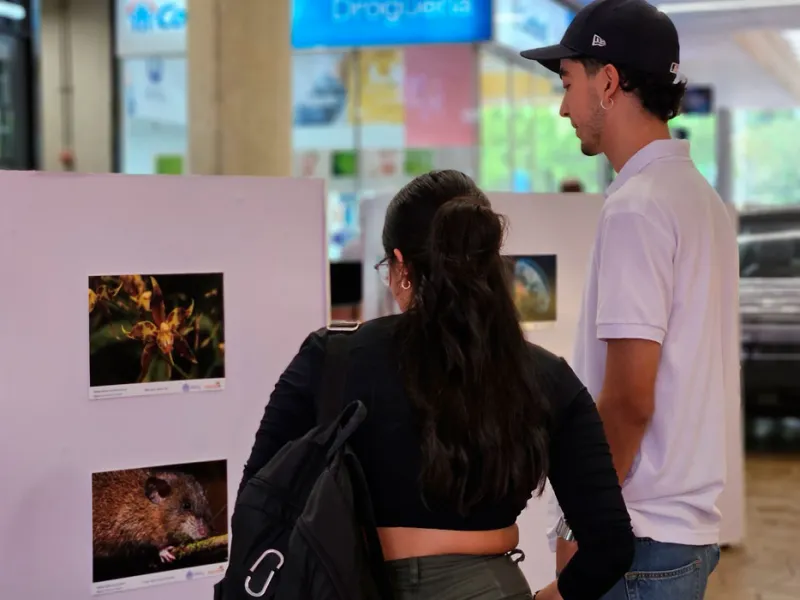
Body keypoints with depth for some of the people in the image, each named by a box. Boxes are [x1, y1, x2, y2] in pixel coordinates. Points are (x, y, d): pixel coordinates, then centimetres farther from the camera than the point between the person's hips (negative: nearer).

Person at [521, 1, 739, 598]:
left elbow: (629, 399, -21)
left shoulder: (636, 207, -17)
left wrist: (580, 528, -11)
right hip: (693, 526, 9)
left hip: (637, 534, -9)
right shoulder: (704, 197, 12)